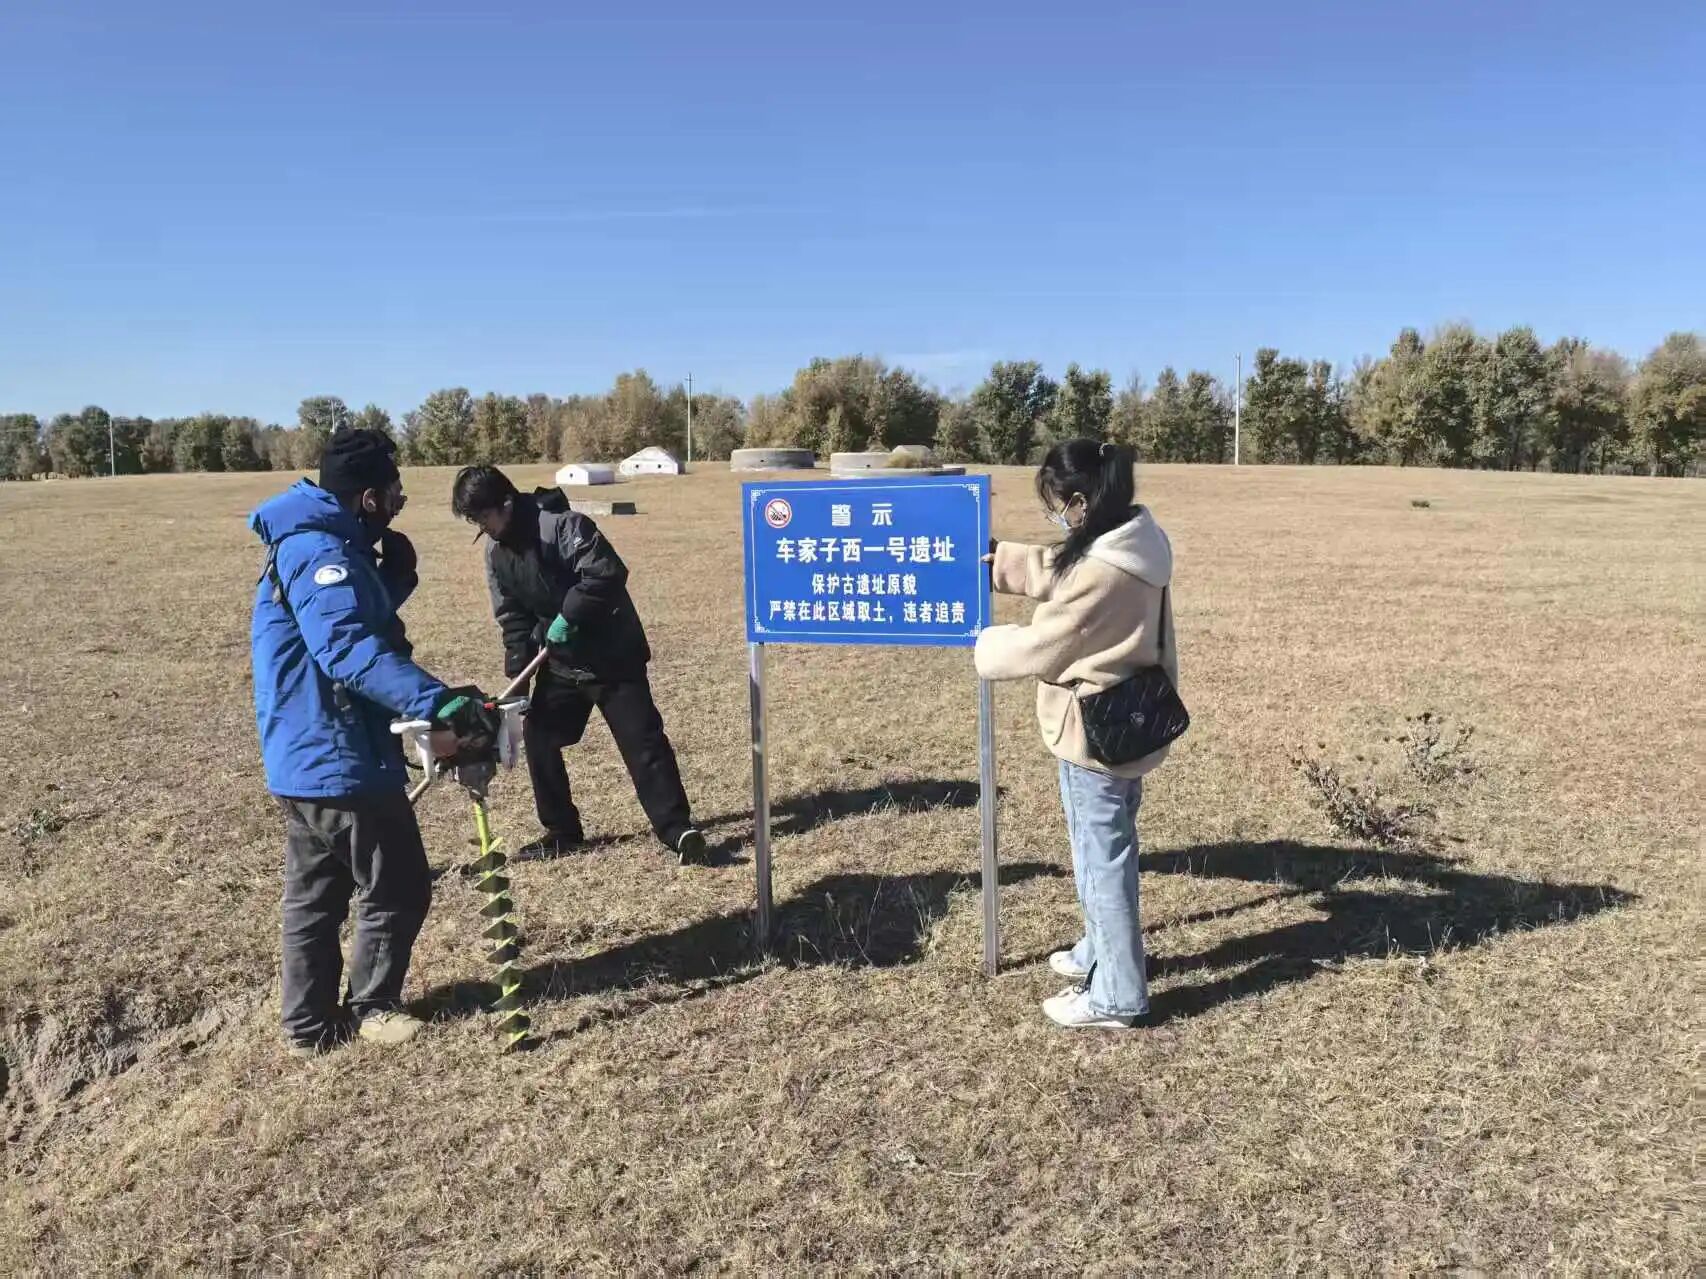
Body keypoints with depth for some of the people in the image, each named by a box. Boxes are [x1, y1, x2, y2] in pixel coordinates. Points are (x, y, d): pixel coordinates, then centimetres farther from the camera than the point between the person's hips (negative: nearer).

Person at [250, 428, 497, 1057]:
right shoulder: (322, 551, -21)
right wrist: (437, 702, -43)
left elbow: (362, 621, 14)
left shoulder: (315, 544, 13)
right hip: (339, 758, -10)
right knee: (397, 891, 7)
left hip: (307, 757, 10)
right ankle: (372, 1006, 24)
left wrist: (395, 574, -2)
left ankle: (309, 1023, 29)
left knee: (314, 895, 18)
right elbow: (352, 650, -34)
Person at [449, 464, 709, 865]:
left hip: (611, 654, -7)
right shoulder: (496, 553, 3)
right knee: (538, 737, 6)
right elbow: (512, 618, 6)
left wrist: (568, 616, -27)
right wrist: (517, 674, -4)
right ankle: (562, 831, 20)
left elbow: (608, 572, -31)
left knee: (642, 741, -8)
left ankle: (678, 829, -2)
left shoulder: (561, 525, -22)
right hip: (559, 661, 8)